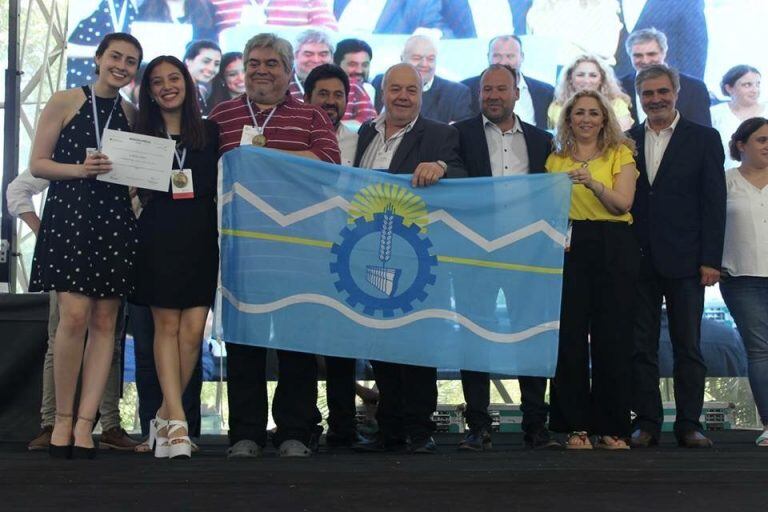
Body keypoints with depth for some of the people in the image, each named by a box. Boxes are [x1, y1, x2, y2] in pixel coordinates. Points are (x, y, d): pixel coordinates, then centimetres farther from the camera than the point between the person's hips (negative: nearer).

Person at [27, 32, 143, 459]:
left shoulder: (133, 114, 13)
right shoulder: (65, 103, 3)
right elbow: (38, 164, 1)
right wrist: (80, 169, -14)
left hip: (116, 221, 4)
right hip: (69, 215, -4)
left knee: (105, 321, 1)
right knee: (75, 315, -14)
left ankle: (85, 425, 6)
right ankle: (63, 419, 2)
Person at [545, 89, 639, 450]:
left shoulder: (620, 155, 7)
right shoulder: (556, 160, 14)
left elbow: (622, 203, -6)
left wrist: (592, 183, -23)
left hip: (614, 250, -1)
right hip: (568, 248, 2)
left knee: (613, 337, -2)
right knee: (569, 335, -3)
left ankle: (612, 427, 7)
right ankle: (576, 426, 6)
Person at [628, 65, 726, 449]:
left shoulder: (704, 139, 4)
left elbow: (714, 203, 0)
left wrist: (711, 259, -8)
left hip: (684, 260, -2)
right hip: (638, 260, 2)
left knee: (688, 346, 3)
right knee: (641, 348, 4)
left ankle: (689, 425, 9)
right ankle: (646, 423, 12)